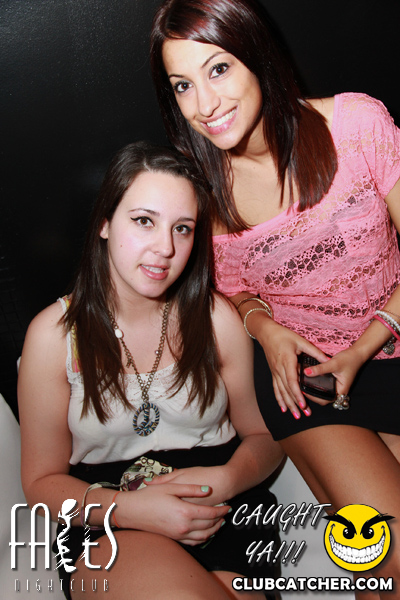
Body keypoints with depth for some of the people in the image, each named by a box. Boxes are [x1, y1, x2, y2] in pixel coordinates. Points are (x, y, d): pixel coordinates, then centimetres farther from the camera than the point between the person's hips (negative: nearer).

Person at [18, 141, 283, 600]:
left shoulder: (216, 318, -1)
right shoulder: (54, 333, -5)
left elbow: (263, 436, 9)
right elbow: (42, 479, 1)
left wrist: (226, 479, -14)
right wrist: (127, 508, -17)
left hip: (222, 511, 2)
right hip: (106, 529, -1)